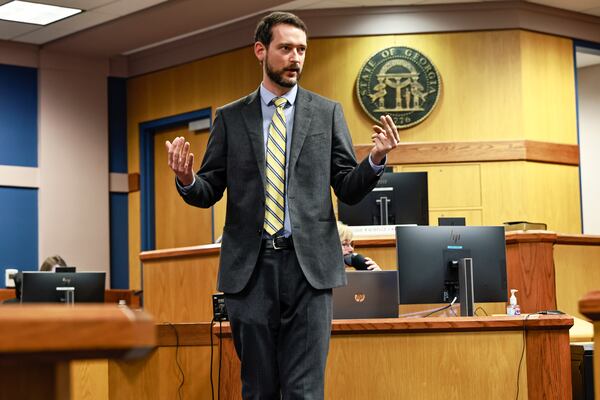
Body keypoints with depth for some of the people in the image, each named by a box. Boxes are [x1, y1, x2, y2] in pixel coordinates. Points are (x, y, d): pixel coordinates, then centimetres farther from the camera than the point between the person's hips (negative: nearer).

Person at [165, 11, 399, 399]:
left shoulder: (327, 113, 8)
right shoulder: (230, 118, 10)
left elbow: (348, 189, 6)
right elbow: (209, 192, 9)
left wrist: (375, 160, -13)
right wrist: (187, 180, -13)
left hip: (308, 265, -1)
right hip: (249, 266, 1)